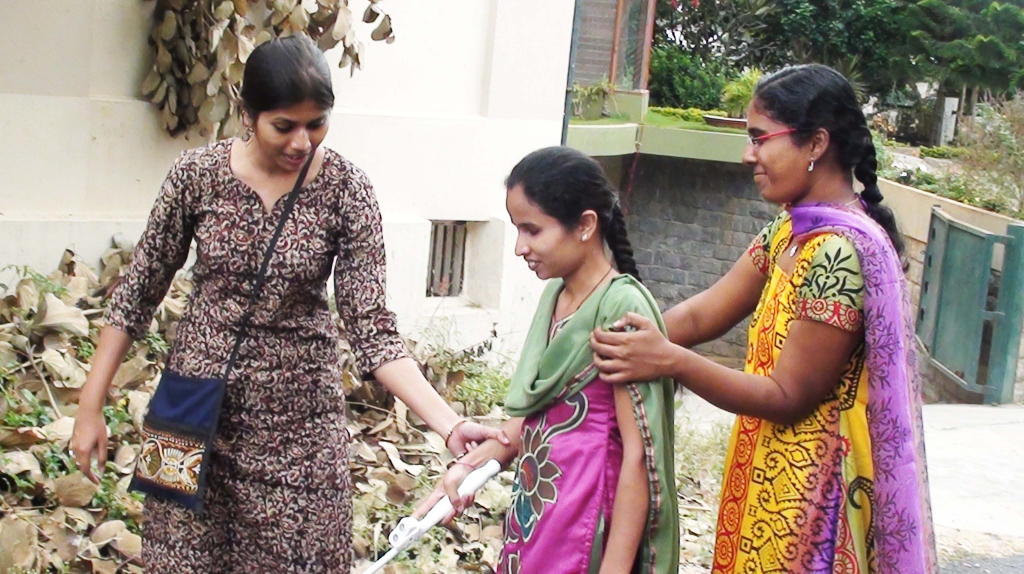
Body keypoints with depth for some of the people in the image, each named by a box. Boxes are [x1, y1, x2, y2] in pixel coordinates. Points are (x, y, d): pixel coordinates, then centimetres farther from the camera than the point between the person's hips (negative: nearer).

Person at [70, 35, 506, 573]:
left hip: (298, 415, -1)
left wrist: (450, 424, -24)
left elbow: (371, 328, -13)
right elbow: (137, 293, 1)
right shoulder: (199, 173, -9)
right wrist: (90, 406, 0)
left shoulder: (346, 189, -11)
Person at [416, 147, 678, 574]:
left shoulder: (621, 306, -18)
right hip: (533, 508, 7)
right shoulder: (555, 295, 6)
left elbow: (639, 454, -19)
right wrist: (469, 467, -1)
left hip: (582, 523, -7)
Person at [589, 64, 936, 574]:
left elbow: (789, 396, -20)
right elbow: (700, 316, 5)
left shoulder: (840, 251, -22)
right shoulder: (789, 232, 6)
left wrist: (669, 361, -24)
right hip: (769, 472, 8)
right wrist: (622, 343, -6)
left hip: (804, 489, -8)